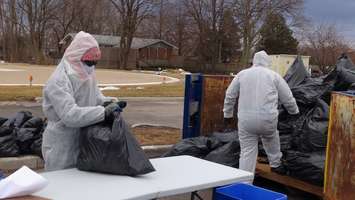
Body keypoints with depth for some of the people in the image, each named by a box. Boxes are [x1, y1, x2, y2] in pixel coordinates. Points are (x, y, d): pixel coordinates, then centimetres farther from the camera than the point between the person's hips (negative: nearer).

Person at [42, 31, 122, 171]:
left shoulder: (86, 76, 7)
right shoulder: (59, 81, -20)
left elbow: (96, 98, 17)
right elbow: (69, 115, -31)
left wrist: (109, 102, -7)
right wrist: (103, 112, -37)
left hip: (84, 143, 8)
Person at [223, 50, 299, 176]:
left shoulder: (242, 74, 12)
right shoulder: (274, 75, 9)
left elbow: (230, 95, 14)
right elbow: (288, 98, 13)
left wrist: (228, 113, 24)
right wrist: (294, 111, 30)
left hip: (246, 120, 0)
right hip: (268, 119, 0)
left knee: (247, 152, 6)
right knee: (270, 138, 30)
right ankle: (275, 164, 39)